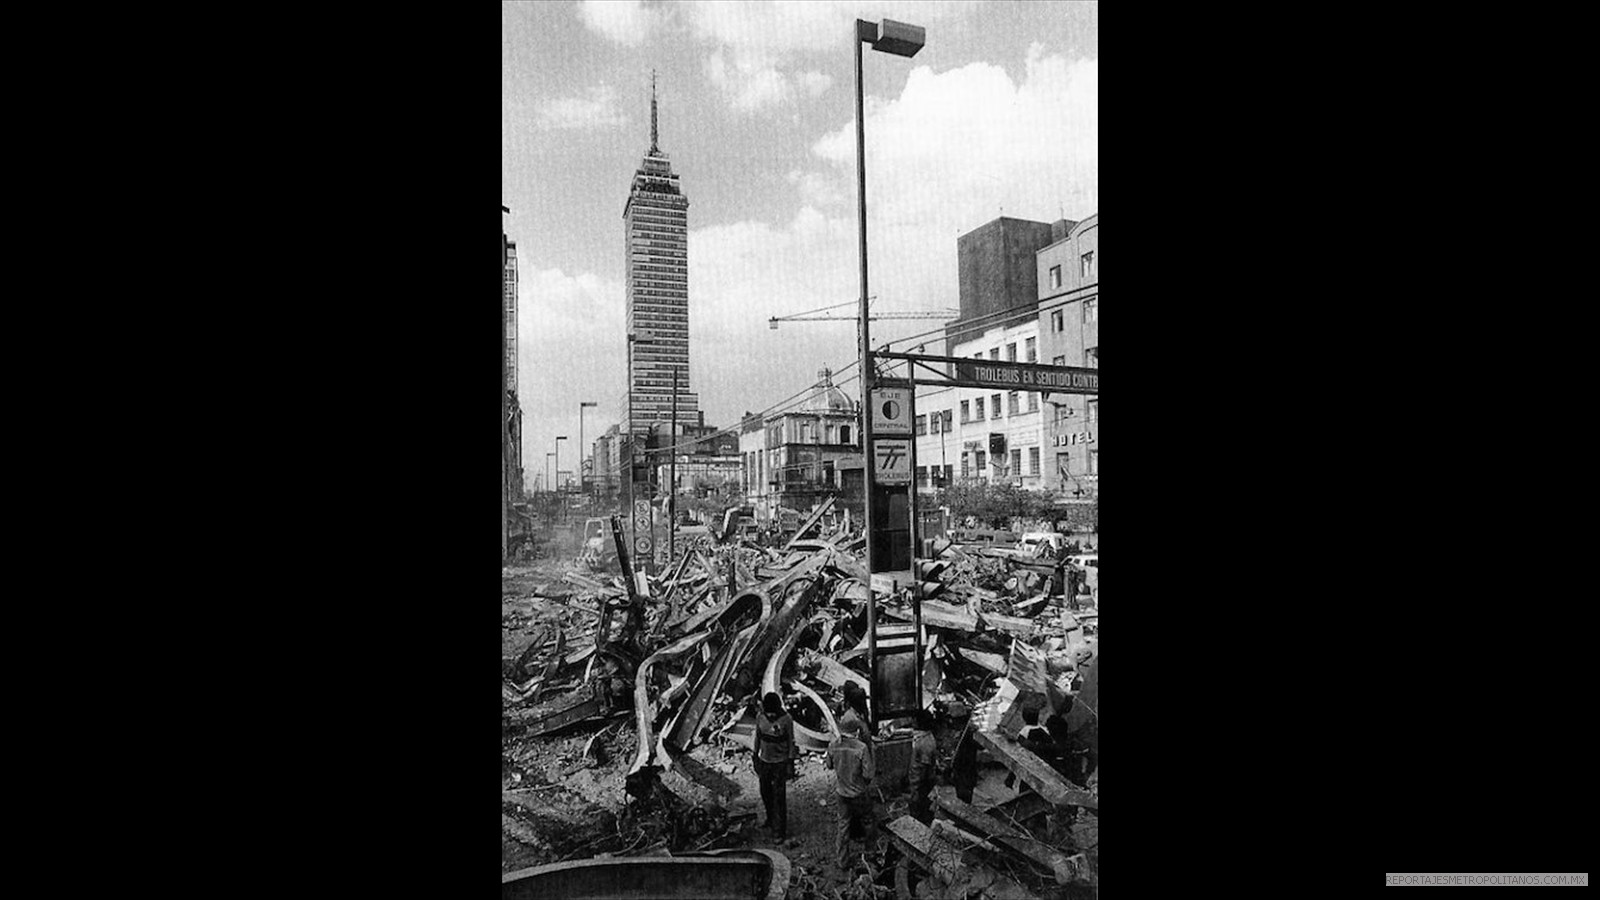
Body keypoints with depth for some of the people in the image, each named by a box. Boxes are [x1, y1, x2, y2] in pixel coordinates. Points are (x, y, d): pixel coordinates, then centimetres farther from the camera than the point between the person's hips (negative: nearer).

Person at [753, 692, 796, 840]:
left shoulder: (786, 720, -17)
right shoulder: (760, 718, -5)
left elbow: (791, 743, -9)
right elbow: (757, 738, 7)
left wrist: (790, 764, -9)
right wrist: (755, 758, 11)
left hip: (780, 762, -5)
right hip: (764, 761, 5)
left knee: (779, 796, -2)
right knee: (765, 792, 18)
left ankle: (780, 830, 7)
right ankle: (771, 819, 41)